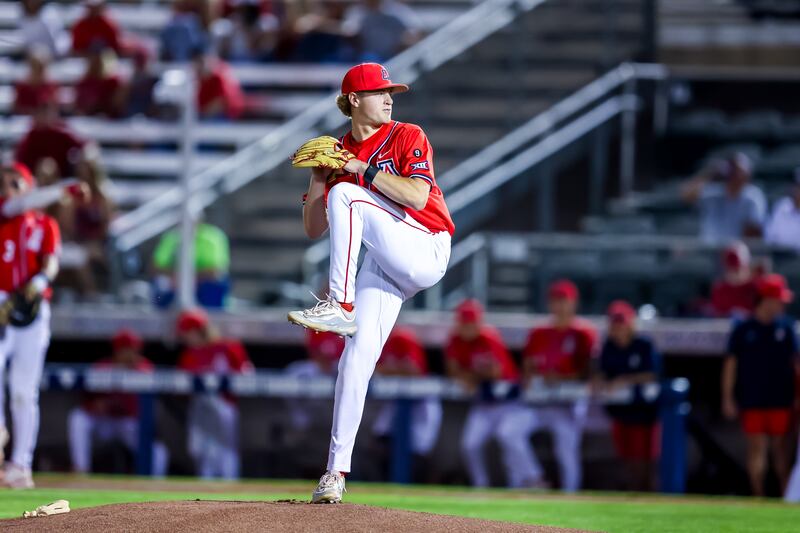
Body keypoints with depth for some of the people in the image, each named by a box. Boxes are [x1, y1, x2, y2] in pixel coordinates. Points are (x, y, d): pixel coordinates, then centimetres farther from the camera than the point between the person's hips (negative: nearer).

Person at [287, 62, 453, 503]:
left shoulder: (408, 137, 1)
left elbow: (417, 196, -16)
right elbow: (313, 229, 12)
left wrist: (361, 168, -15)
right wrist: (318, 177, -3)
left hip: (425, 251, -4)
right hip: (382, 265, 4)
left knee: (345, 195, -23)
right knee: (357, 354, -11)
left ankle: (340, 305, -26)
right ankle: (336, 470, -9)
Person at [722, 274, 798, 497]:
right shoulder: (743, 329, -1)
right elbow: (731, 363, 1)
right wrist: (728, 398, -2)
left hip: (780, 400, 2)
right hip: (752, 401, -2)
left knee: (780, 445, 6)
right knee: (757, 446, -1)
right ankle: (758, 497, 3)